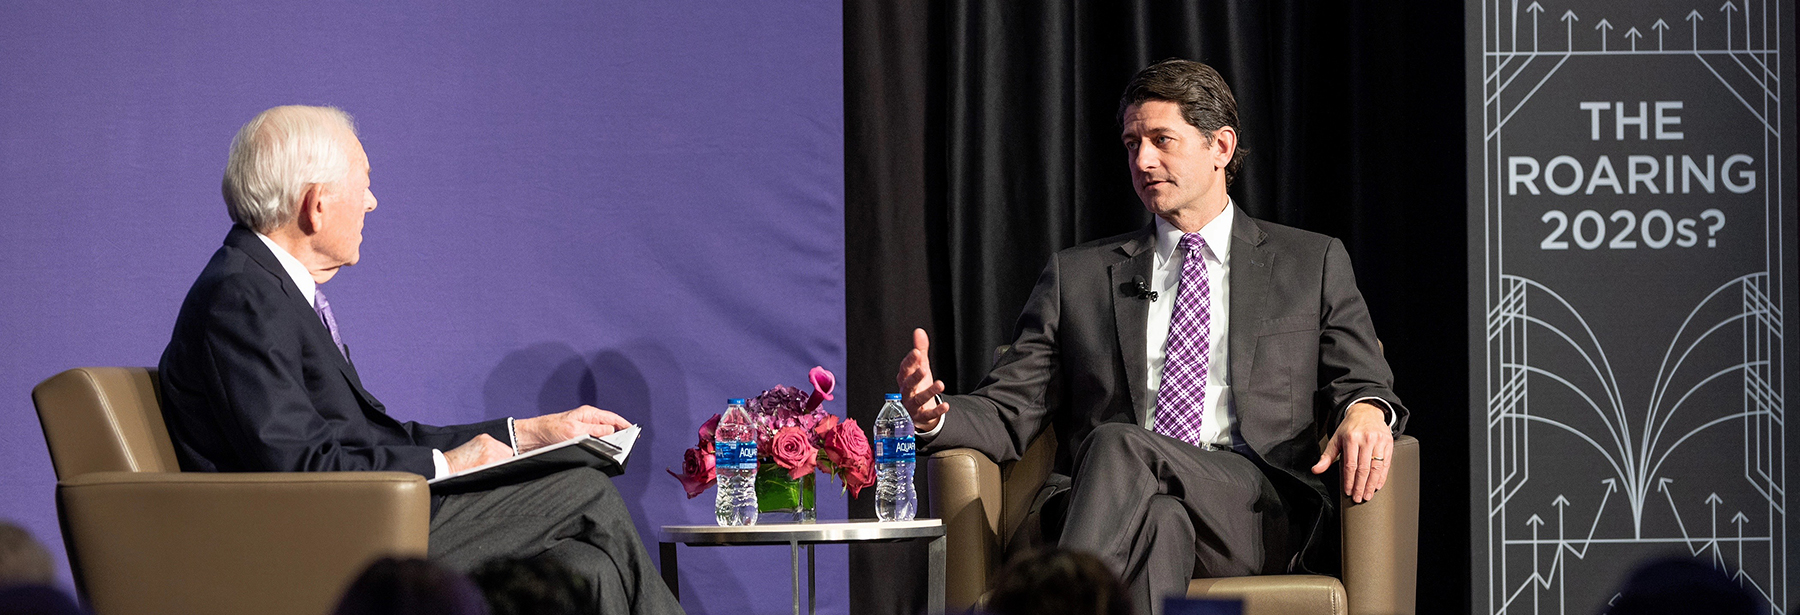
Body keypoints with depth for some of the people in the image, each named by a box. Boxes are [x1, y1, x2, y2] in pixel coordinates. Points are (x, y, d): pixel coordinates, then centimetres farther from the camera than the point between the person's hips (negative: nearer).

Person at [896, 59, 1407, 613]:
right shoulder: (1077, 276, 24)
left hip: (1253, 511, -1)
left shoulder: (1313, 264, 22)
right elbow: (1009, 413, 18)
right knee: (1158, 518, -39)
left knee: (1119, 445, -34)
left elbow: (1363, 382, 17)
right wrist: (934, 414, -6)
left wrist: (1366, 411, -9)